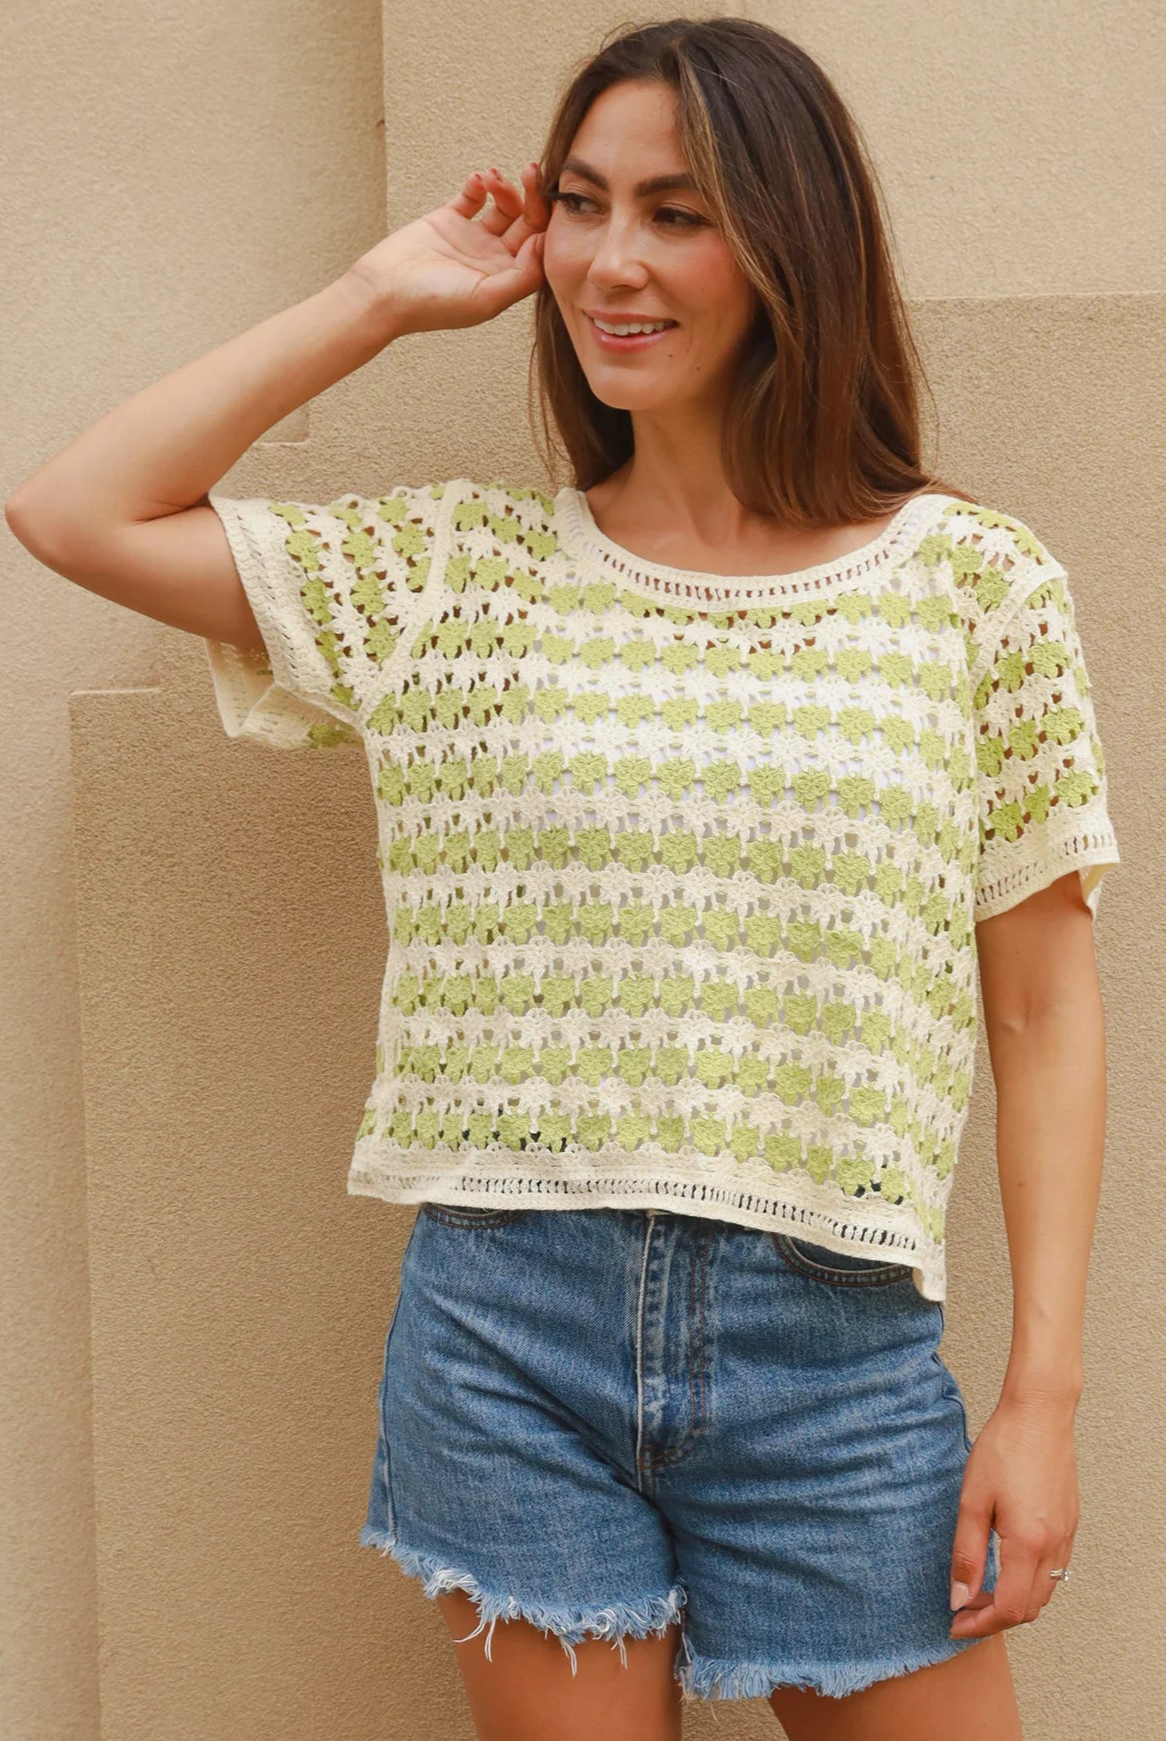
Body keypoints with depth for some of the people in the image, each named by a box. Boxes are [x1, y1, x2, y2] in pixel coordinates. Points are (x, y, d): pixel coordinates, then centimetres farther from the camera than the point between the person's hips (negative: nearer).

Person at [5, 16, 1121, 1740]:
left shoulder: (974, 581, 1)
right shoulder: (457, 572, 6)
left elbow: (1045, 1011, 1)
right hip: (505, 1326, 1)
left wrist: (1045, 1393, -3)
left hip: (832, 1340, -1)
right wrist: (380, 297, 5)